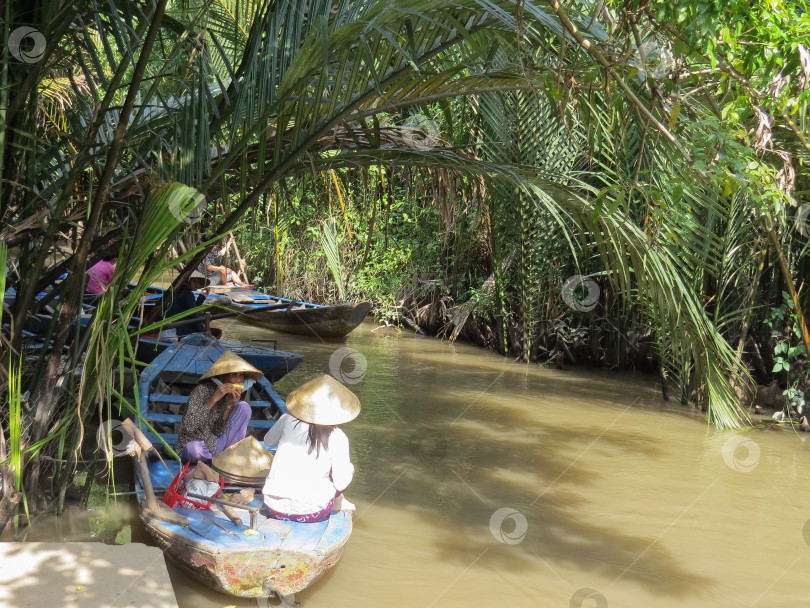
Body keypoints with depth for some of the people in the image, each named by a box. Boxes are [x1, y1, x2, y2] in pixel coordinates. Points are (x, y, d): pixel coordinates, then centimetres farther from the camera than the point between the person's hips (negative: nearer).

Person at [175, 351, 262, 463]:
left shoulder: (230, 394, 1)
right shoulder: (202, 390, -17)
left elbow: (219, 432, -7)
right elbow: (188, 427, -29)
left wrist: (229, 405, -21)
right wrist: (213, 399, -31)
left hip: (214, 444, 5)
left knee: (244, 407, -7)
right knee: (193, 449, -42)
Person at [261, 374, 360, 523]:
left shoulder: (288, 420, -3)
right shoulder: (338, 438, -10)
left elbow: (268, 441, 18)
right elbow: (341, 484, -5)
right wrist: (349, 468, 15)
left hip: (275, 507, 2)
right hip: (311, 513, -2)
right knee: (348, 469, 19)